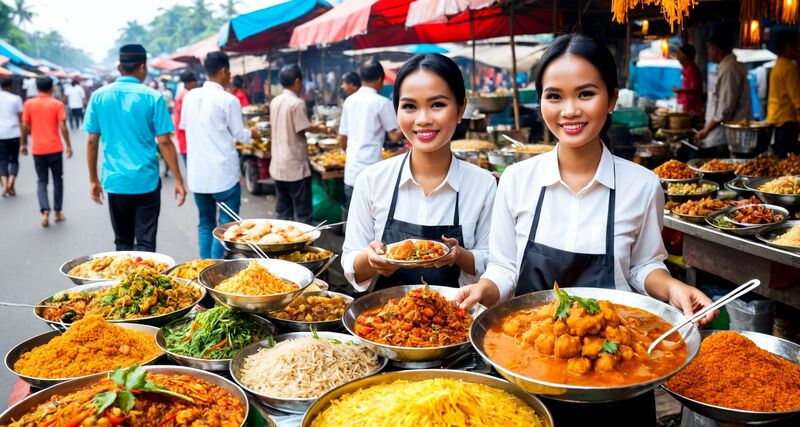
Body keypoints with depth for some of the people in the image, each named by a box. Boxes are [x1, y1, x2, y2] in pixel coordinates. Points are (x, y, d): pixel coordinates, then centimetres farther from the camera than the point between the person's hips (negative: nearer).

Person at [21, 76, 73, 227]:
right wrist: (68, 145, -1)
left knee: (41, 181, 8)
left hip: (37, 149, 2)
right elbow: (63, 127, -9)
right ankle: (58, 212, 17)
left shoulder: (29, 104, 1)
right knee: (57, 179, 12)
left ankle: (45, 211, -9)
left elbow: (25, 126, 1)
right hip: (55, 148, -2)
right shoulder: (57, 104, -5)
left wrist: (23, 144, 13)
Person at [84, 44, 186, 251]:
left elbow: (92, 142, 5)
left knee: (123, 244, 14)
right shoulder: (153, 97, -5)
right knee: (145, 243, 3)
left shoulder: (99, 96, 3)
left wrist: (93, 180, 13)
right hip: (146, 180, -3)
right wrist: (178, 180, -2)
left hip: (115, 181, 3)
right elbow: (164, 143, -8)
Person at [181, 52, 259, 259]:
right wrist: (252, 133, 18)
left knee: (206, 223, 16)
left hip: (197, 172, 6)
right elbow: (240, 135, -3)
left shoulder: (190, 96, 5)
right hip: (223, 172, -6)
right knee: (227, 224, 2)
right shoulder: (228, 100, -11)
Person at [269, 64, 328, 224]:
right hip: (295, 165, -7)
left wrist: (313, 126, 20)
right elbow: (304, 128, -14)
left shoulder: (275, 102, 8)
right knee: (302, 212, 1)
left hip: (278, 165, 7)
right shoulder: (297, 103, -14)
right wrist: (319, 128, 5)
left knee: (282, 212, 14)